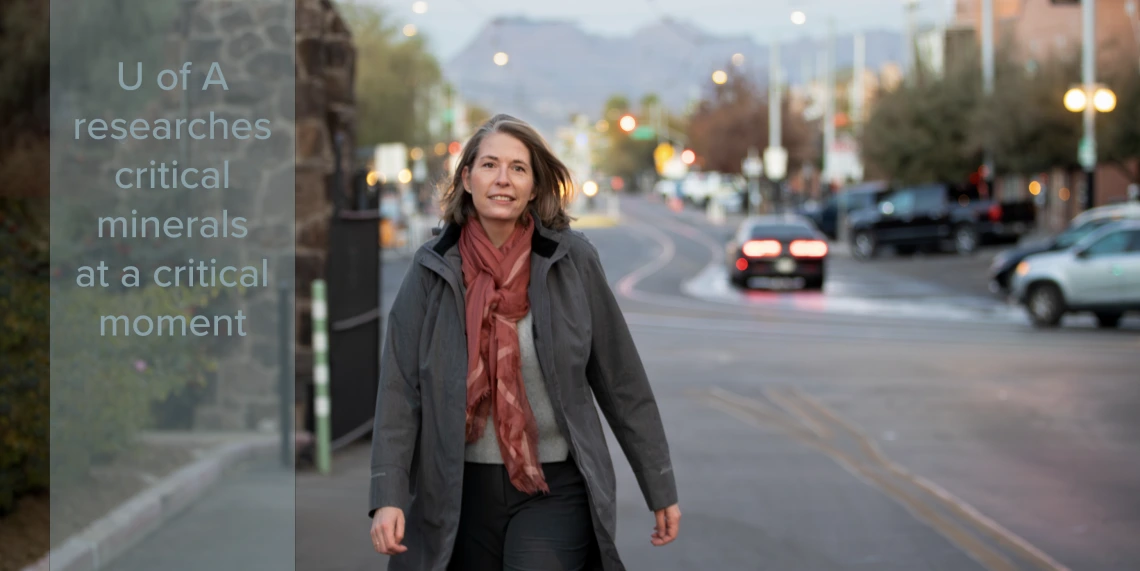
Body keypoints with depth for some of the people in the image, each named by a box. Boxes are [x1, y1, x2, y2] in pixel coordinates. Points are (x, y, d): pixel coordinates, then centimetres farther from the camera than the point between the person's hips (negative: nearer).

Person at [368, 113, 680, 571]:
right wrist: (388, 497, -14)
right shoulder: (432, 270, -1)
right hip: (463, 493, 2)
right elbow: (399, 390, -3)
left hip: (556, 488, -2)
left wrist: (660, 490, 5)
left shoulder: (573, 260, -4)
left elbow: (622, 383, 2)